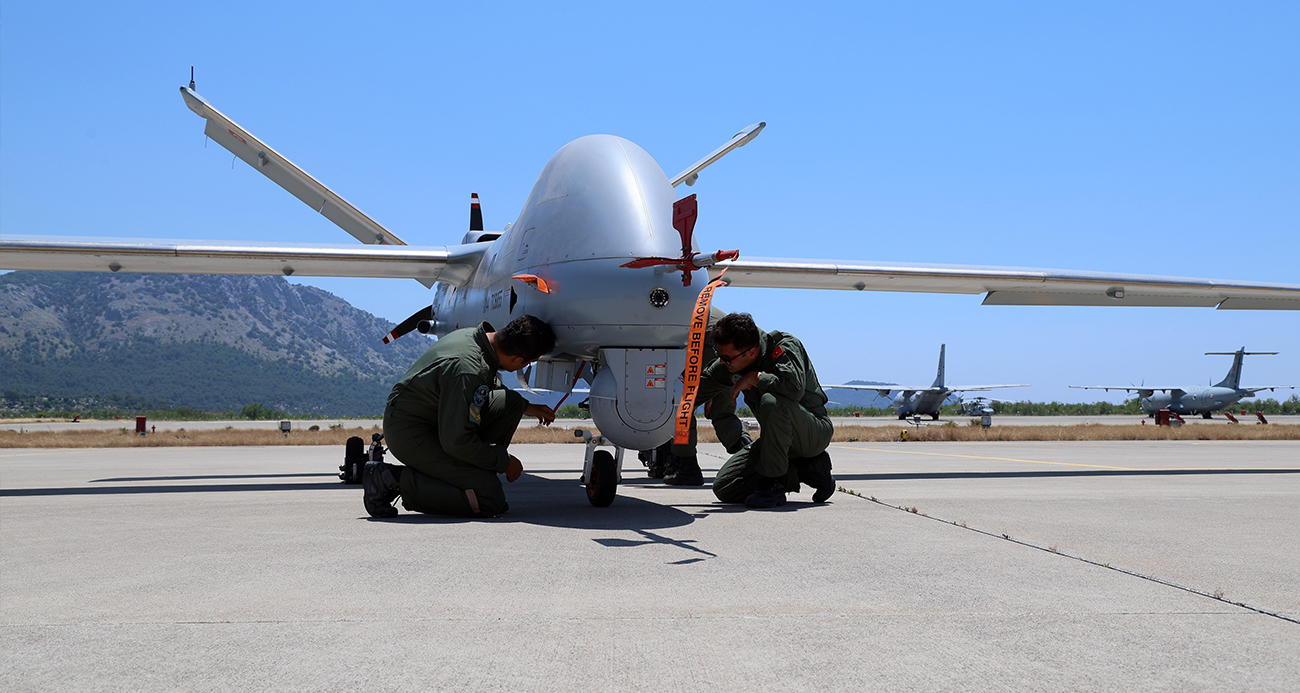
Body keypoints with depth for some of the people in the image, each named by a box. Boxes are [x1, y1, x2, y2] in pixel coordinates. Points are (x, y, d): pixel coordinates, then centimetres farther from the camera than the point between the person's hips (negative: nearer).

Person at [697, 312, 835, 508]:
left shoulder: (785, 345, -22)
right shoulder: (728, 364, -4)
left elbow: (795, 388, -41)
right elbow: (697, 389, 11)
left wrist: (754, 377, -27)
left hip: (815, 432, -8)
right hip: (778, 437, 8)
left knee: (771, 401, -38)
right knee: (724, 488, -5)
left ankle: (772, 484, -22)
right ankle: (807, 470, 2)